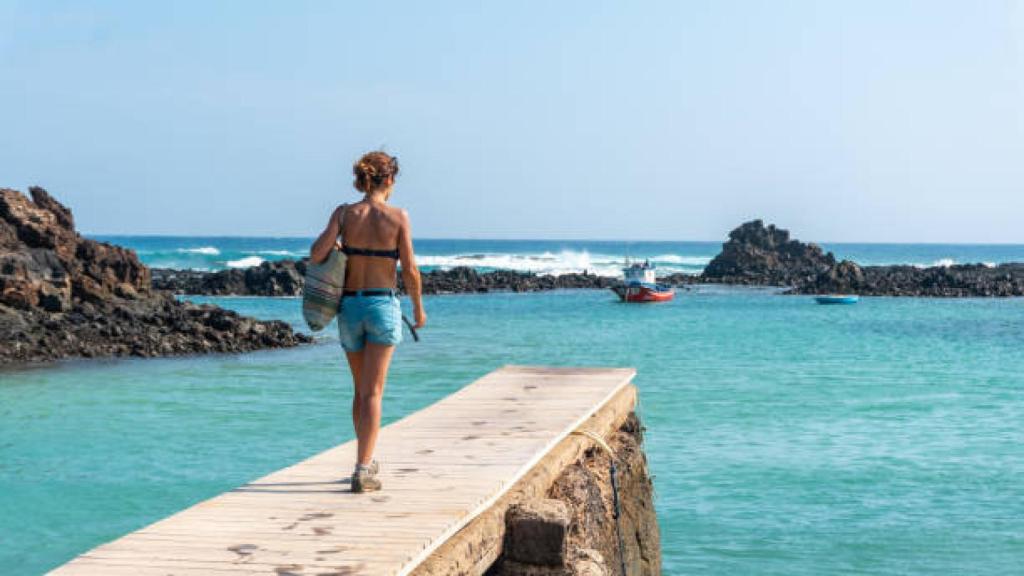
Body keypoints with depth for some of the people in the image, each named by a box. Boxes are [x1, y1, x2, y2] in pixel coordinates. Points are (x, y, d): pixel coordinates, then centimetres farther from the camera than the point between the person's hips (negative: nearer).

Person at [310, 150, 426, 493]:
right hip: (383, 304, -3)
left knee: (361, 389, 18)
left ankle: (367, 461, 29)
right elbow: (410, 270, -6)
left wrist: (335, 248, 11)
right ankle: (363, 471, -11)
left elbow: (316, 254, -12)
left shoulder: (344, 213, -1)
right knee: (372, 393, -3)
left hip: (350, 305, 3)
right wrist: (418, 308, 8)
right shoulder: (398, 216, -6)